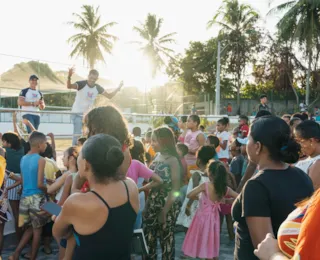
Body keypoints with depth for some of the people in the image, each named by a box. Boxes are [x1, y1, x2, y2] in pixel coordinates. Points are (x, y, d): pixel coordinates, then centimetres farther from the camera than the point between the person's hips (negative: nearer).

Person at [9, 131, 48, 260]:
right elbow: (40, 184, -19)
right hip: (37, 198, -7)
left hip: (24, 197, 7)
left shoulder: (23, 159, 8)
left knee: (30, 228, 19)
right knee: (37, 230, 6)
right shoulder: (40, 160, -14)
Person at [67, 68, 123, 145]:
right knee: (77, 133, -10)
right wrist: (69, 77, -56)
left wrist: (118, 88, -9)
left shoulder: (98, 88, -3)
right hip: (78, 113, -6)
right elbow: (69, 86, -36)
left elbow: (109, 96, 4)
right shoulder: (82, 84, -19)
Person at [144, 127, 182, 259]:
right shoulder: (157, 157, 7)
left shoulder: (173, 160, -13)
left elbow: (175, 189, -15)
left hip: (167, 207, -6)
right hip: (152, 205, 6)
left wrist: (164, 211, -17)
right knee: (148, 238, 12)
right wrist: (147, 205, 7)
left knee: (166, 239, 6)